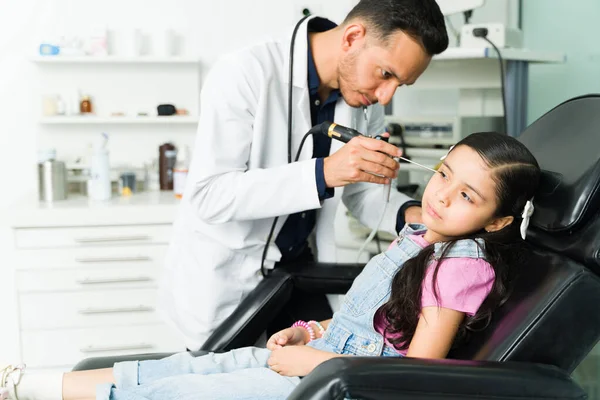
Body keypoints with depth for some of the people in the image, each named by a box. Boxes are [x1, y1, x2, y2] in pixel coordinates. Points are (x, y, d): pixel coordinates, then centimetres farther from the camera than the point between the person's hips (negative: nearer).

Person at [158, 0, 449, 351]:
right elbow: (208, 195, -28)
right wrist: (323, 172, -37)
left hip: (299, 269, 5)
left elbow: (360, 191, 5)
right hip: (223, 281, -5)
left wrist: (407, 215, -17)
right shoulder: (244, 75, -24)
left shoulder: (366, 99, -5)